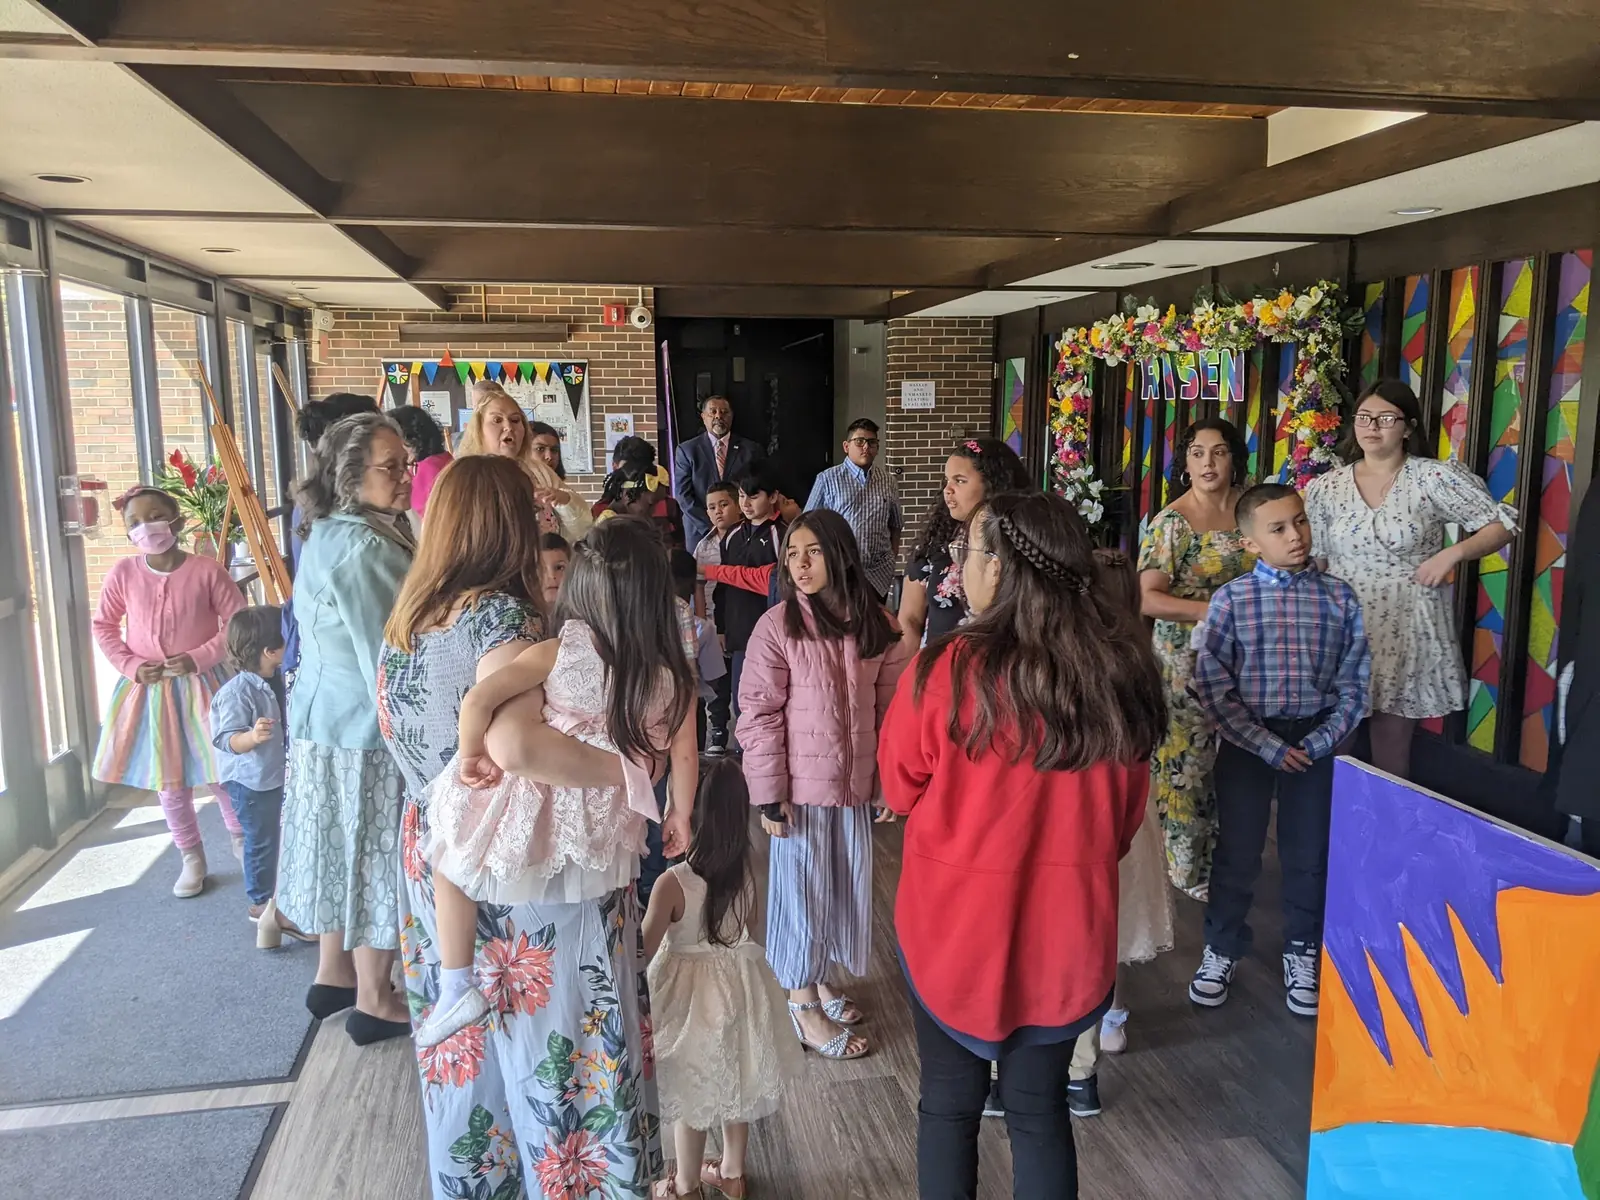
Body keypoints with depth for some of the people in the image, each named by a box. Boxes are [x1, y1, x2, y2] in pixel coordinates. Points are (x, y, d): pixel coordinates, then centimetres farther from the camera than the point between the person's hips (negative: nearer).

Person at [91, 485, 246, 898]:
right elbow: (104, 627, 6)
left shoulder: (206, 570, -13)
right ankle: (191, 857, 28)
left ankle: (241, 837, 29)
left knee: (221, 768, 4)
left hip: (201, 684, -2)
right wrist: (129, 665, -7)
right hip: (147, 688, 3)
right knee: (169, 780, 11)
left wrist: (198, 658, -17)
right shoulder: (123, 573, -6)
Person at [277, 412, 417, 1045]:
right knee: (377, 855, 3)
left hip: (329, 718, 10)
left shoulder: (334, 534, 9)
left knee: (348, 850, 20)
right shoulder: (363, 548, -24)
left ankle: (334, 975, 35)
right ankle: (374, 1003, 18)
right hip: (367, 729, -10)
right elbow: (386, 658, -23)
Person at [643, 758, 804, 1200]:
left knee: (691, 1098, 15)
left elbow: (643, 950, -20)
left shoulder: (673, 883, -26)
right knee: (734, 1087, 23)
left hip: (691, 994, -5)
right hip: (739, 986, 5)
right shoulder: (745, 873, -10)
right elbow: (751, 932, 5)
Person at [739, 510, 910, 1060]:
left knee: (848, 885, 17)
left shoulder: (875, 623, -2)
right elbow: (758, 714, -12)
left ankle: (825, 977, 39)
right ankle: (805, 1006, 24)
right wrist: (770, 795, -13)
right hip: (801, 786, -4)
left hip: (856, 783, 4)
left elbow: (890, 705, 5)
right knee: (803, 888, 8)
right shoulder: (777, 626, -13)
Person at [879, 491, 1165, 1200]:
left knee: (949, 1104, 18)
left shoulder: (950, 669, -22)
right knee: (1041, 1108, 20)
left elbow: (901, 788, -5)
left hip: (957, 920, -3)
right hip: (1067, 922, 3)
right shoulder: (1116, 670, -10)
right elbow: (1127, 812, 5)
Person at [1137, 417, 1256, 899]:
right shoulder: (1172, 522, -11)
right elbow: (1148, 598, -18)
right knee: (1186, 761, 1)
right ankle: (1187, 870, 16)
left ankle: (1218, 860, 29)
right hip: (1187, 662, -5)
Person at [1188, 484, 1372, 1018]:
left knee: (1309, 853, 13)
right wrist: (1268, 745, -14)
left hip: (1315, 740, 2)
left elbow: (1353, 684, 1)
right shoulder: (1231, 599, -9)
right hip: (1247, 741, -2)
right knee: (1237, 851, 8)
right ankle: (1222, 949, 27)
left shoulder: (1339, 597, -2)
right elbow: (1212, 685, -11)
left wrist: (1319, 743, -10)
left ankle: (1302, 952, 32)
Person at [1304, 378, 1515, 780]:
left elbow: (1502, 525, 2)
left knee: (1390, 754, 3)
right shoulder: (1324, 488, 5)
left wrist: (1452, 553, -14)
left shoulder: (1436, 478, -3)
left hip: (1406, 633, -2)